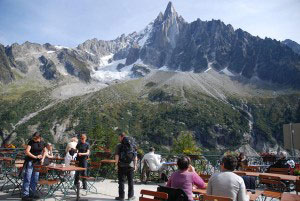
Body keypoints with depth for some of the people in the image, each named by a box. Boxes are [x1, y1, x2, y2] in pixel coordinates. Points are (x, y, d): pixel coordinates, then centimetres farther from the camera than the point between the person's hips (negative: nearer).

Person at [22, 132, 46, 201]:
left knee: (35, 178, 9)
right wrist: (35, 157, -18)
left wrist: (43, 157, 5)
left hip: (37, 162, 5)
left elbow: (44, 151, 19)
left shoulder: (42, 143, 3)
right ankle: (25, 195, -1)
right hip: (30, 161, -5)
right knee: (27, 178, -6)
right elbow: (27, 152, -17)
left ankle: (32, 193, 21)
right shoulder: (31, 142, -11)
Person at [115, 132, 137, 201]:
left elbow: (117, 156, -11)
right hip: (131, 166, 3)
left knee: (121, 181, 6)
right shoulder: (133, 146, 6)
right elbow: (135, 157, 6)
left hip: (122, 166, -3)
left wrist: (116, 164, -3)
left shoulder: (119, 146, -6)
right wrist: (135, 165, 11)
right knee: (130, 181, 11)